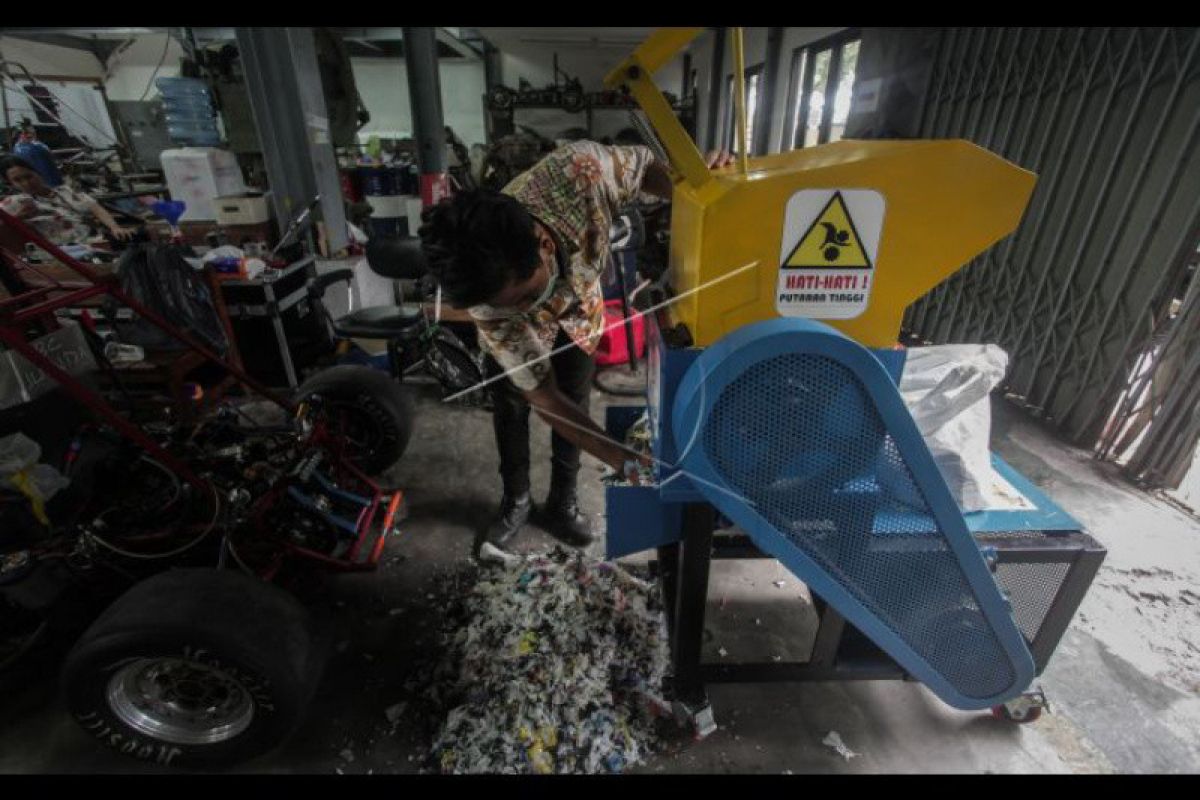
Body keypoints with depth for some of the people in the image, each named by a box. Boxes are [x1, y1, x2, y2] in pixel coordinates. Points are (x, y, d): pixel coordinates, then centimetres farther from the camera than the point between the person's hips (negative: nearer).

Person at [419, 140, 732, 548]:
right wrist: (627, 462, -42)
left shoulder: (580, 170, -44)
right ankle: (516, 500, 33)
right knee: (511, 409, 7)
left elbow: (644, 165, -20)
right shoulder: (489, 307, -43)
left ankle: (561, 504, 25)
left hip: (577, 309, 2)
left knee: (575, 403, 4)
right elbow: (546, 399, -35)